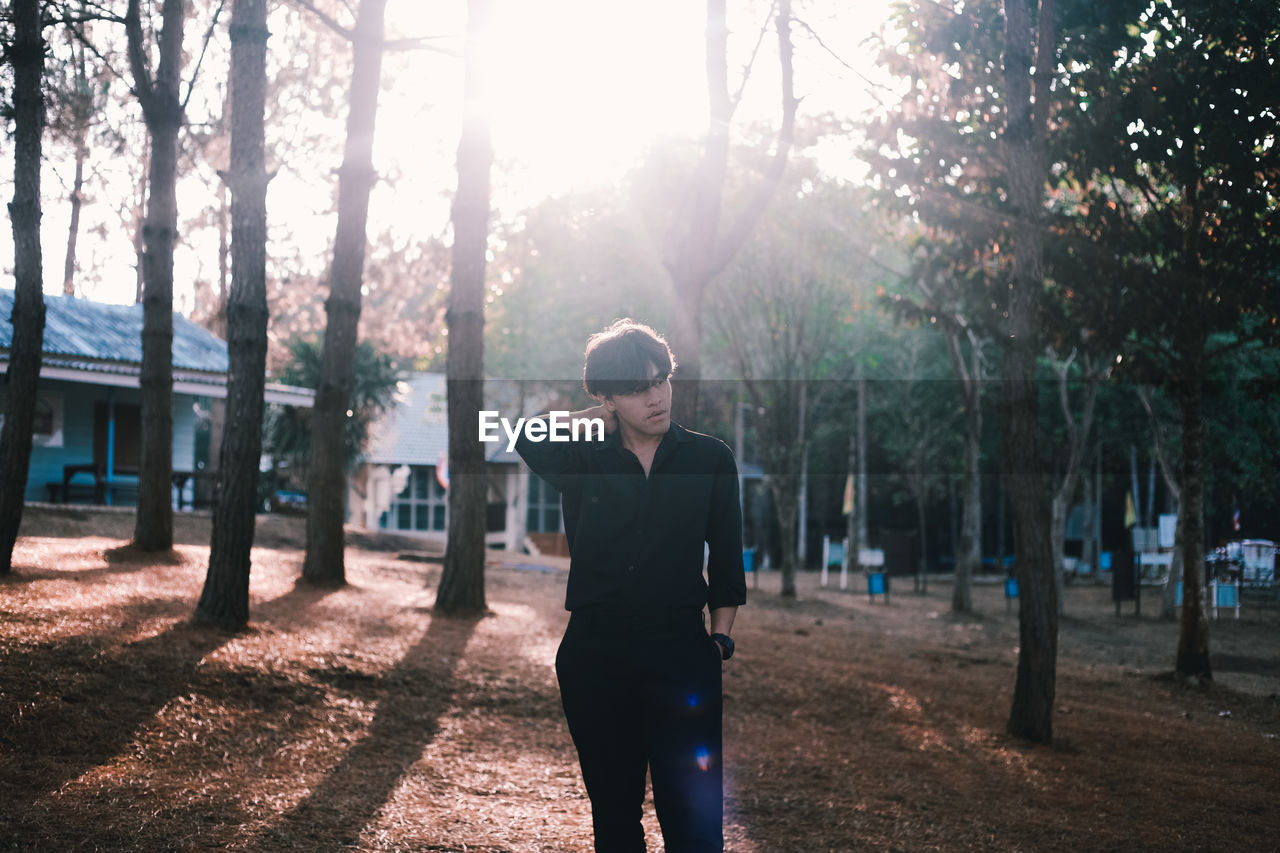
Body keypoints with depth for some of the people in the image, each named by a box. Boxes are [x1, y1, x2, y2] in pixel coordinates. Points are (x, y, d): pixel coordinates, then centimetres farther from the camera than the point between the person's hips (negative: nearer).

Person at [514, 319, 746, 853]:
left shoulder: (709, 460, 5)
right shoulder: (582, 460, 5)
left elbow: (726, 563, 9)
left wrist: (720, 639, 1)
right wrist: (599, 417, 3)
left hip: (681, 653, -1)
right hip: (594, 654, 2)